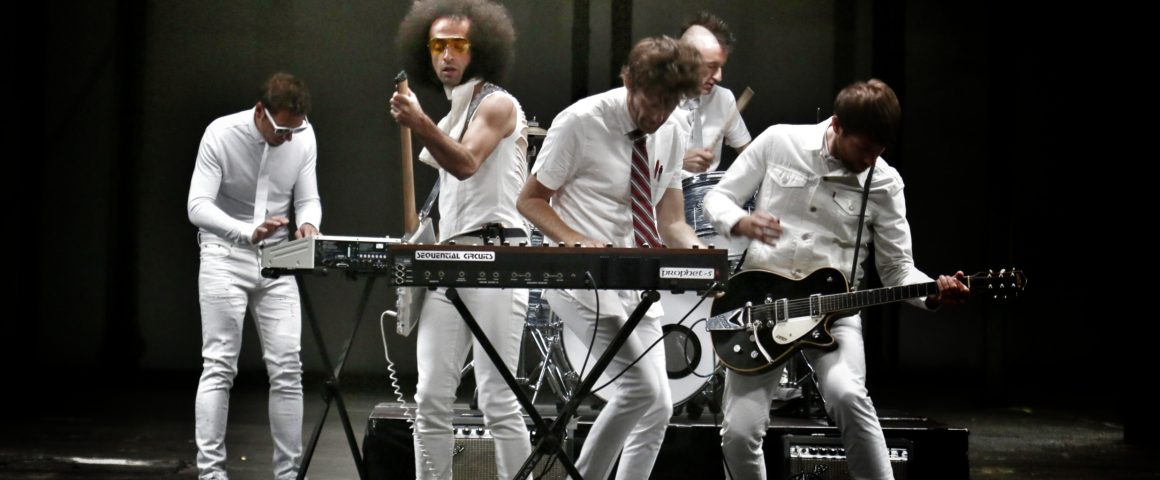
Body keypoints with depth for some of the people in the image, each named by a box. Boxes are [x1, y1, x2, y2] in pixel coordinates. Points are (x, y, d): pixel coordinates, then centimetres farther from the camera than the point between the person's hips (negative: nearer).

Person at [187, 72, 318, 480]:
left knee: (287, 369, -1)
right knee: (219, 367, -7)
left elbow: (308, 198, 3)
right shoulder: (221, 134, -15)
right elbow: (198, 206, -21)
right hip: (225, 258, -3)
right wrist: (249, 232, -37)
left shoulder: (303, 137, -4)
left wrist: (309, 223, -22)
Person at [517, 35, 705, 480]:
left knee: (658, 409, 4)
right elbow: (530, 200, -5)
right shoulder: (580, 123, -11)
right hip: (580, 279, -7)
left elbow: (672, 223, 10)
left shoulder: (669, 134, 7)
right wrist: (577, 242, -22)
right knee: (643, 388, -22)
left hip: (637, 284, 7)